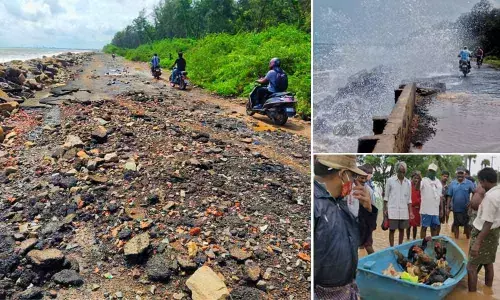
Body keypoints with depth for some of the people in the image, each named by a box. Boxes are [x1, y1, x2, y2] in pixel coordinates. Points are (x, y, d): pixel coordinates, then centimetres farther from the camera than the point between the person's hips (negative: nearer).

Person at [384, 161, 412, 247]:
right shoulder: (390, 180, -1)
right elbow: (386, 196, 2)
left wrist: (410, 212, 5)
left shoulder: (408, 182, 7)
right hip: (393, 210, -3)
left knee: (402, 229, 9)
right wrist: (385, 209, -3)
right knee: (392, 230, 0)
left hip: (404, 211, 3)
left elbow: (409, 199, 10)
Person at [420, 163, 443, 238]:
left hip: (436, 210, 5)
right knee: (424, 227, 1)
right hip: (426, 210, -5)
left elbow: (440, 196, 16)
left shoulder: (438, 182, 12)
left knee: (434, 227, 12)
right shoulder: (424, 180, -6)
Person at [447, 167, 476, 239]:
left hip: (466, 209, -2)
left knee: (467, 225, 8)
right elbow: (449, 196, 2)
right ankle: (456, 239, 26)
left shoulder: (469, 183, -6)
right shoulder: (452, 183, 0)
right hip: (456, 208, 2)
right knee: (456, 224, 13)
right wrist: (447, 207, -1)